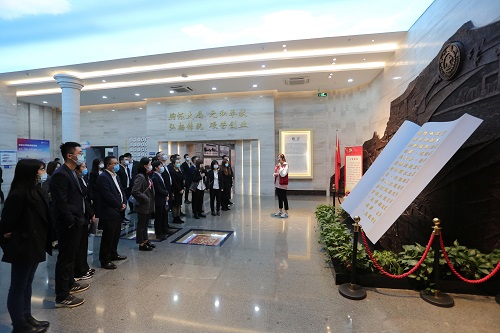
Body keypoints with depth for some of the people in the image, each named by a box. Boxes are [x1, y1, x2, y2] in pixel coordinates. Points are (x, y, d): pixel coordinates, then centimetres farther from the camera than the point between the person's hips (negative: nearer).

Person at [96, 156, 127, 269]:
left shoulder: (115, 176, 12)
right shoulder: (103, 178, -17)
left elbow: (121, 191, 17)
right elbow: (108, 196, -22)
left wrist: (124, 203, 1)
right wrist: (120, 206, -12)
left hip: (118, 211, 9)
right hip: (109, 212, -9)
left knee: (116, 235, 19)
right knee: (108, 237, 2)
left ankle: (113, 254, 35)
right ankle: (105, 260, 15)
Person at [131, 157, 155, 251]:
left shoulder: (146, 176, 9)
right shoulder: (140, 177, -19)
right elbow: (134, 191, -27)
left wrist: (151, 202, 8)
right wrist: (145, 198, -18)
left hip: (148, 205, 9)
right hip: (143, 206, -9)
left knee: (145, 224, 19)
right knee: (141, 225, 5)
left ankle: (145, 240, 32)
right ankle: (141, 244, 17)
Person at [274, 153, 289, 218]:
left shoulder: (285, 165, -9)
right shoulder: (277, 165, 12)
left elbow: (283, 174, -19)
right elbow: (274, 173, 19)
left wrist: (280, 167, -17)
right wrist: (274, 174, -3)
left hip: (283, 184, -7)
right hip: (277, 184, 7)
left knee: (284, 198, -3)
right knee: (279, 198, 14)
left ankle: (286, 212, 4)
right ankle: (280, 211, 25)